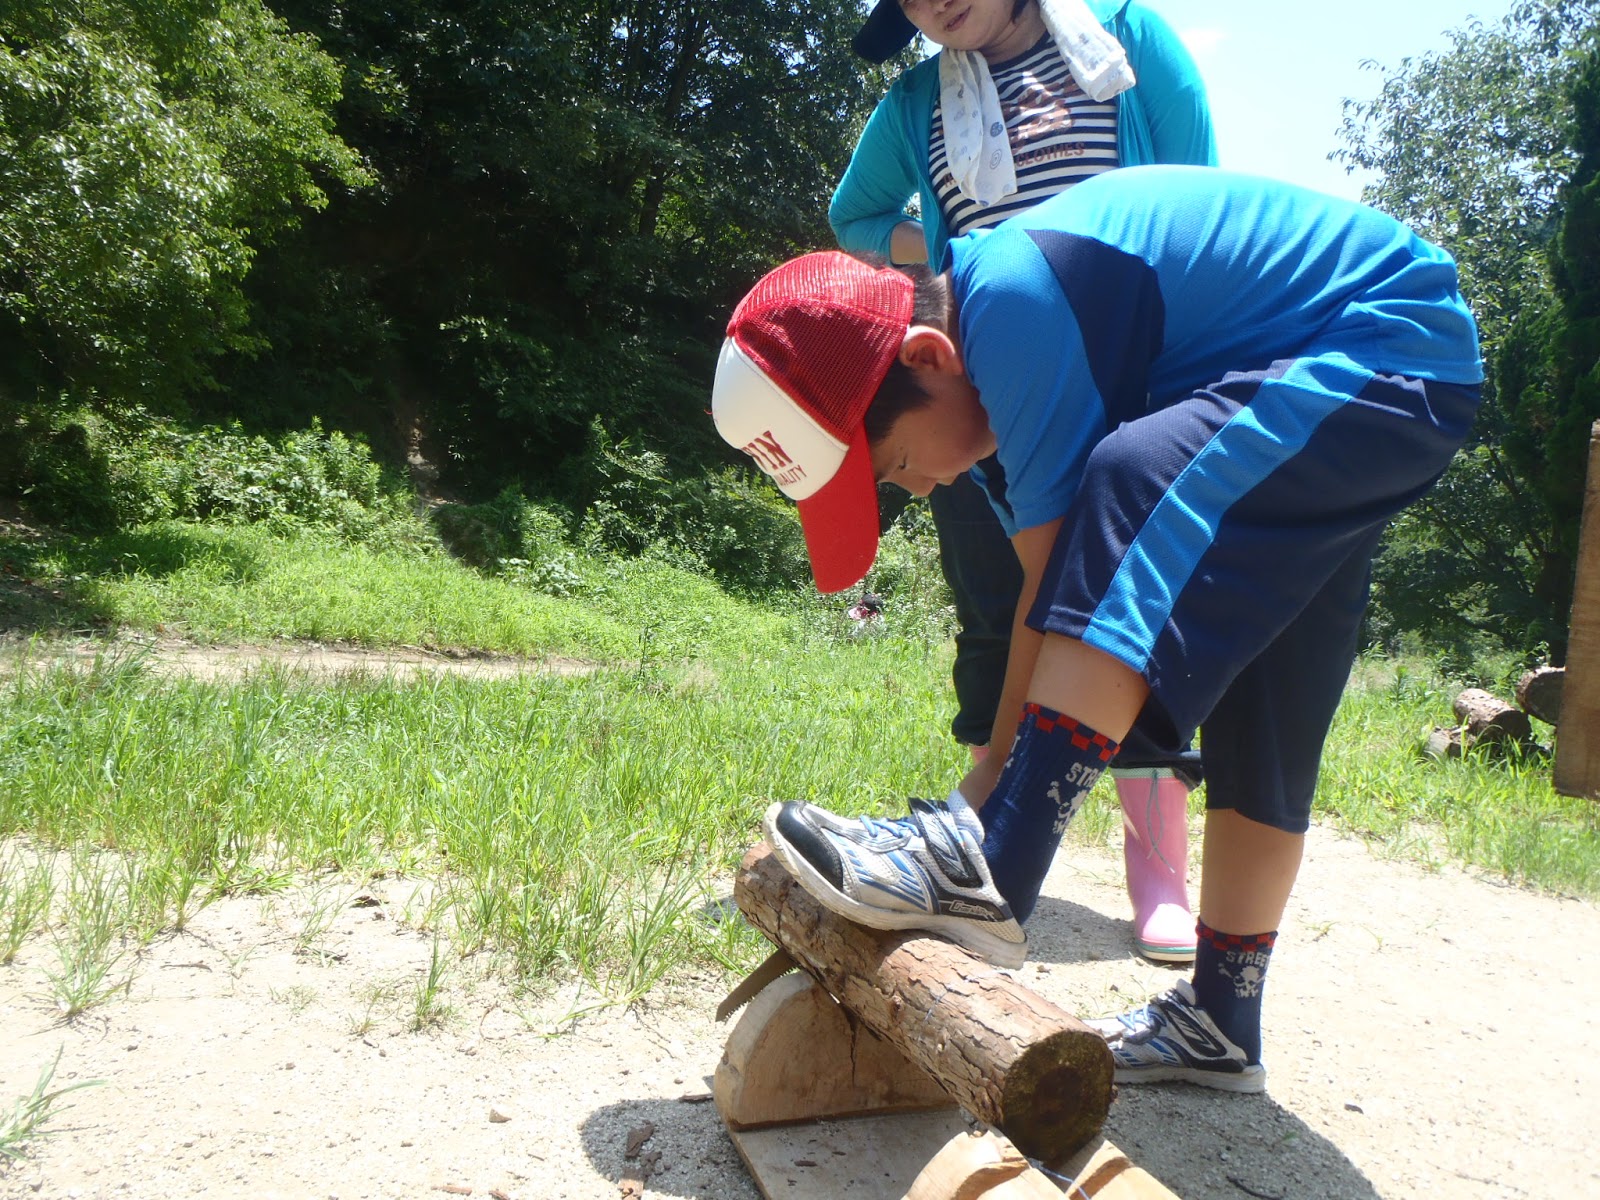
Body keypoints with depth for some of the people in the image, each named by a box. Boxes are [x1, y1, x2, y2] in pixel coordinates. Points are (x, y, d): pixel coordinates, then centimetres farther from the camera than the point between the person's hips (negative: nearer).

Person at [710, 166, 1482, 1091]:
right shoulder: (992, 296, 2)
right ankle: (1221, 1021, 17)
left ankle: (982, 872, -36)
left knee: (1129, 490, -33)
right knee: (1257, 726, 7)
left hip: (1399, 352, -10)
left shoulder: (1011, 296, -27)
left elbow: (1060, 582, -25)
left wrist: (989, 788, -18)